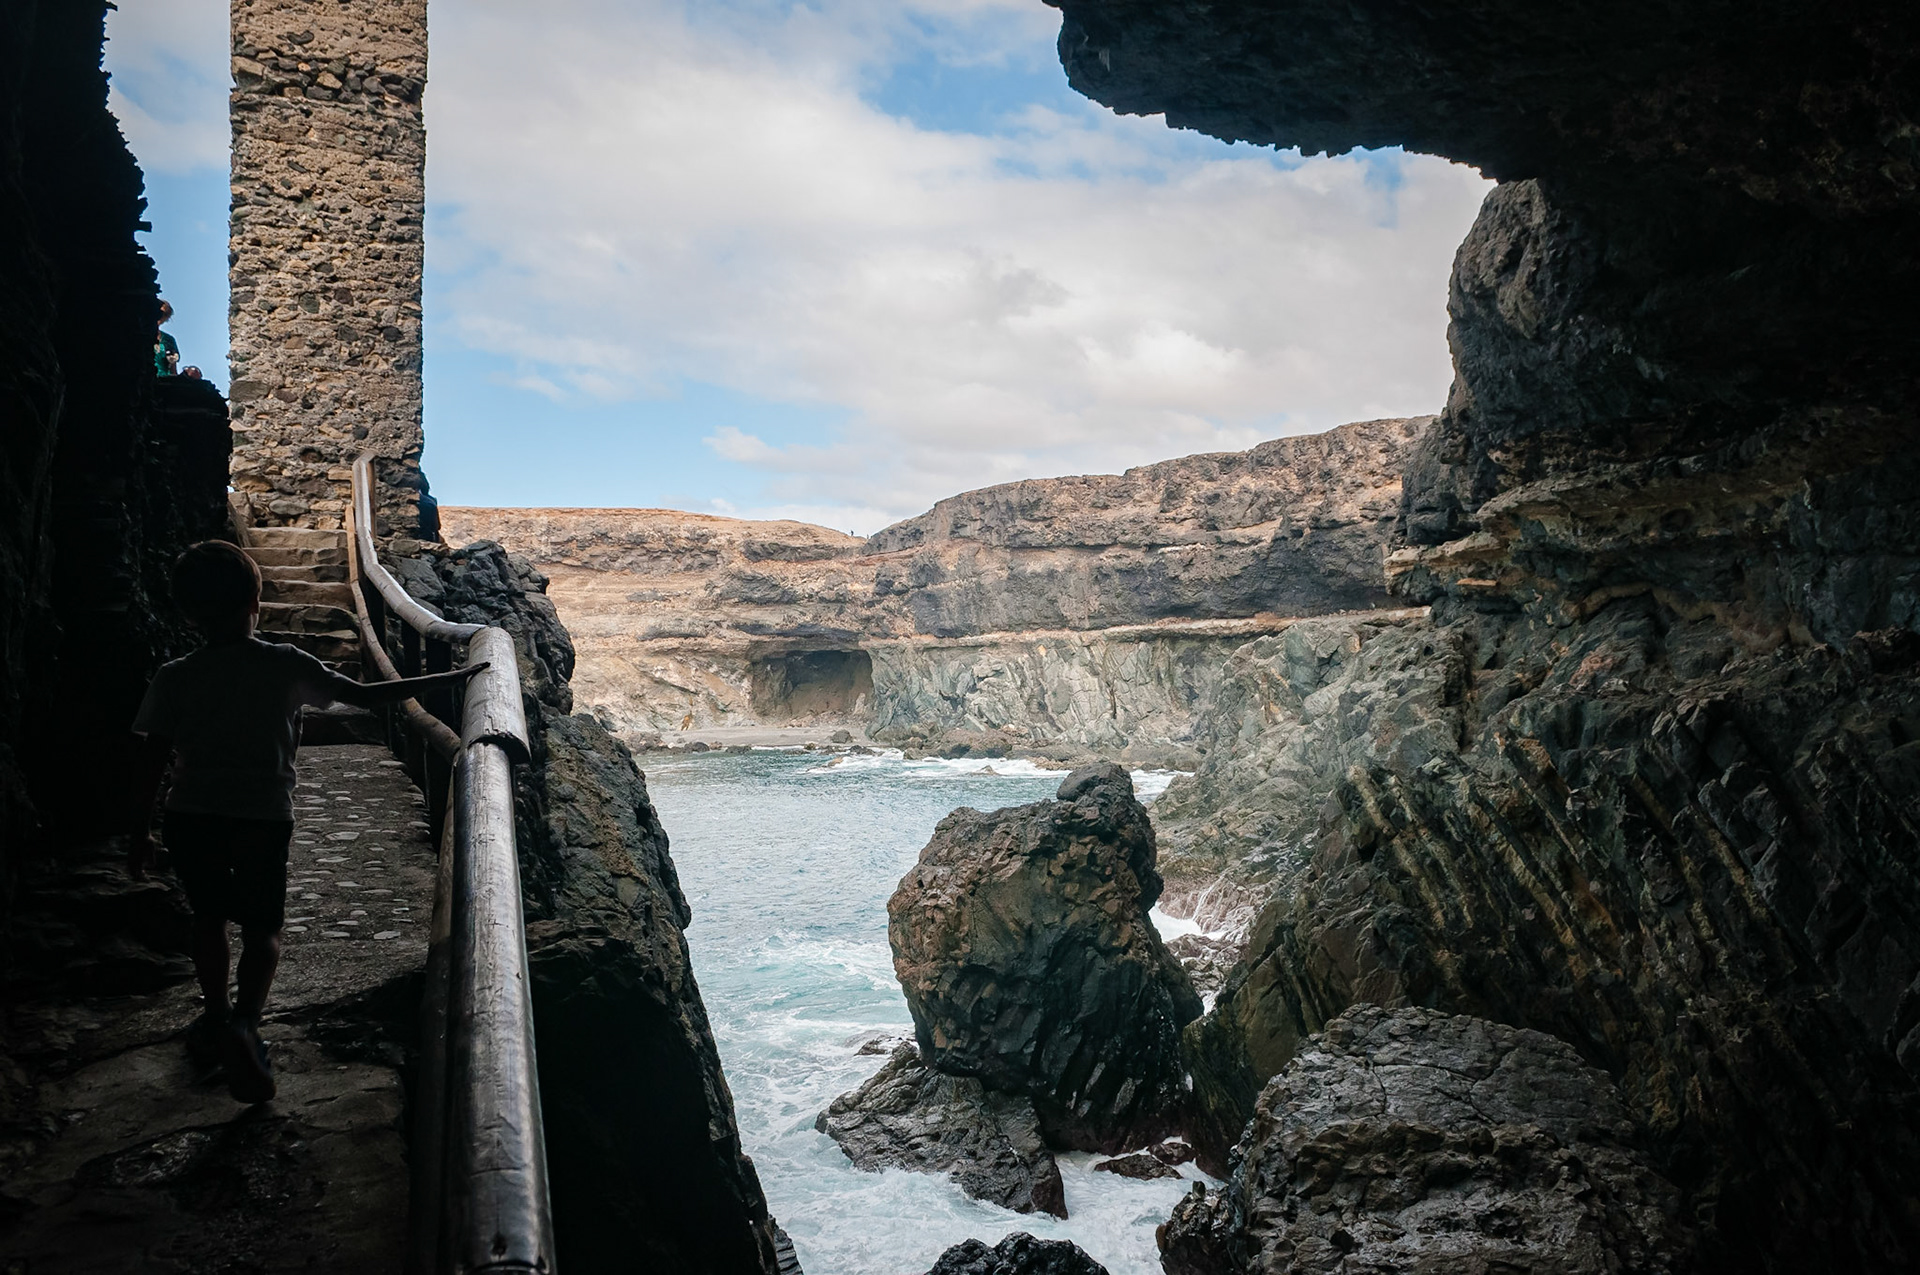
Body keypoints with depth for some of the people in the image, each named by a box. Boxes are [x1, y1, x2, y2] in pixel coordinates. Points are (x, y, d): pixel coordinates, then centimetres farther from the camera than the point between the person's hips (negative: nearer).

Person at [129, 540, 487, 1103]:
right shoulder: (285, 666, -5)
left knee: (208, 914, 22)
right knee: (262, 924, 7)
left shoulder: (174, 678, -1)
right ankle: (244, 1021, -16)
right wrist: (449, 679, 2)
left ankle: (216, 1017, 32)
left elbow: (149, 759, 0)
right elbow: (367, 695, -4)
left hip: (190, 817, 2)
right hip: (263, 817, -2)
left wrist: (140, 832, 11)